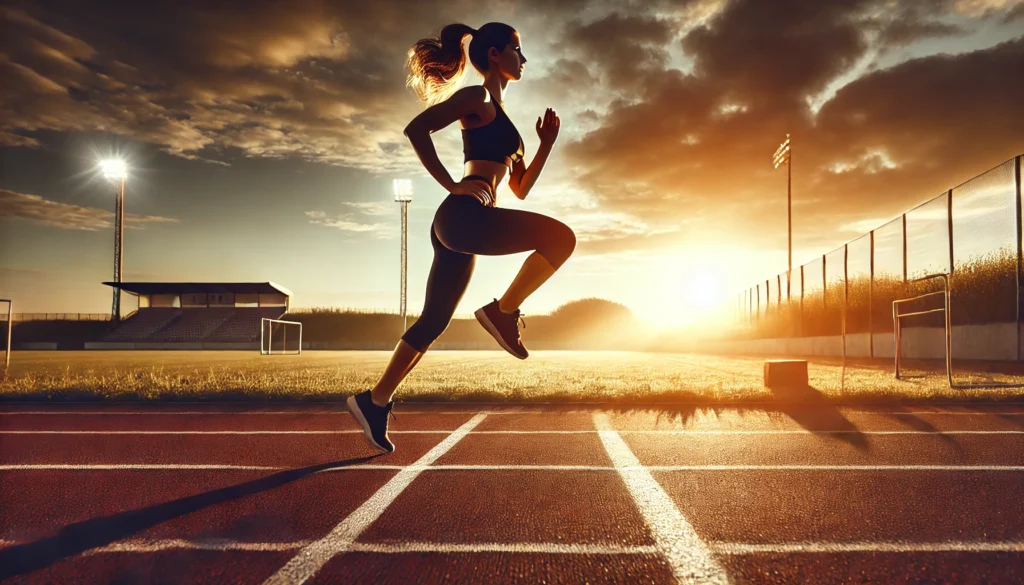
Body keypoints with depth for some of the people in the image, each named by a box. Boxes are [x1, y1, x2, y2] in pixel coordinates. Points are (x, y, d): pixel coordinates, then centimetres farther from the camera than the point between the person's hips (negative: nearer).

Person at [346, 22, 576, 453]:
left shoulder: (499, 115, 28)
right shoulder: (476, 98, 1)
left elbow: (520, 189, 28)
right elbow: (415, 128, -11)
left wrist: (547, 143, 19)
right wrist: (452, 184, -13)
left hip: (459, 227, 10)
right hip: (464, 216, -10)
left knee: (433, 322, 11)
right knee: (561, 237, -16)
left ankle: (374, 401, 18)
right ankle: (503, 311, -7)